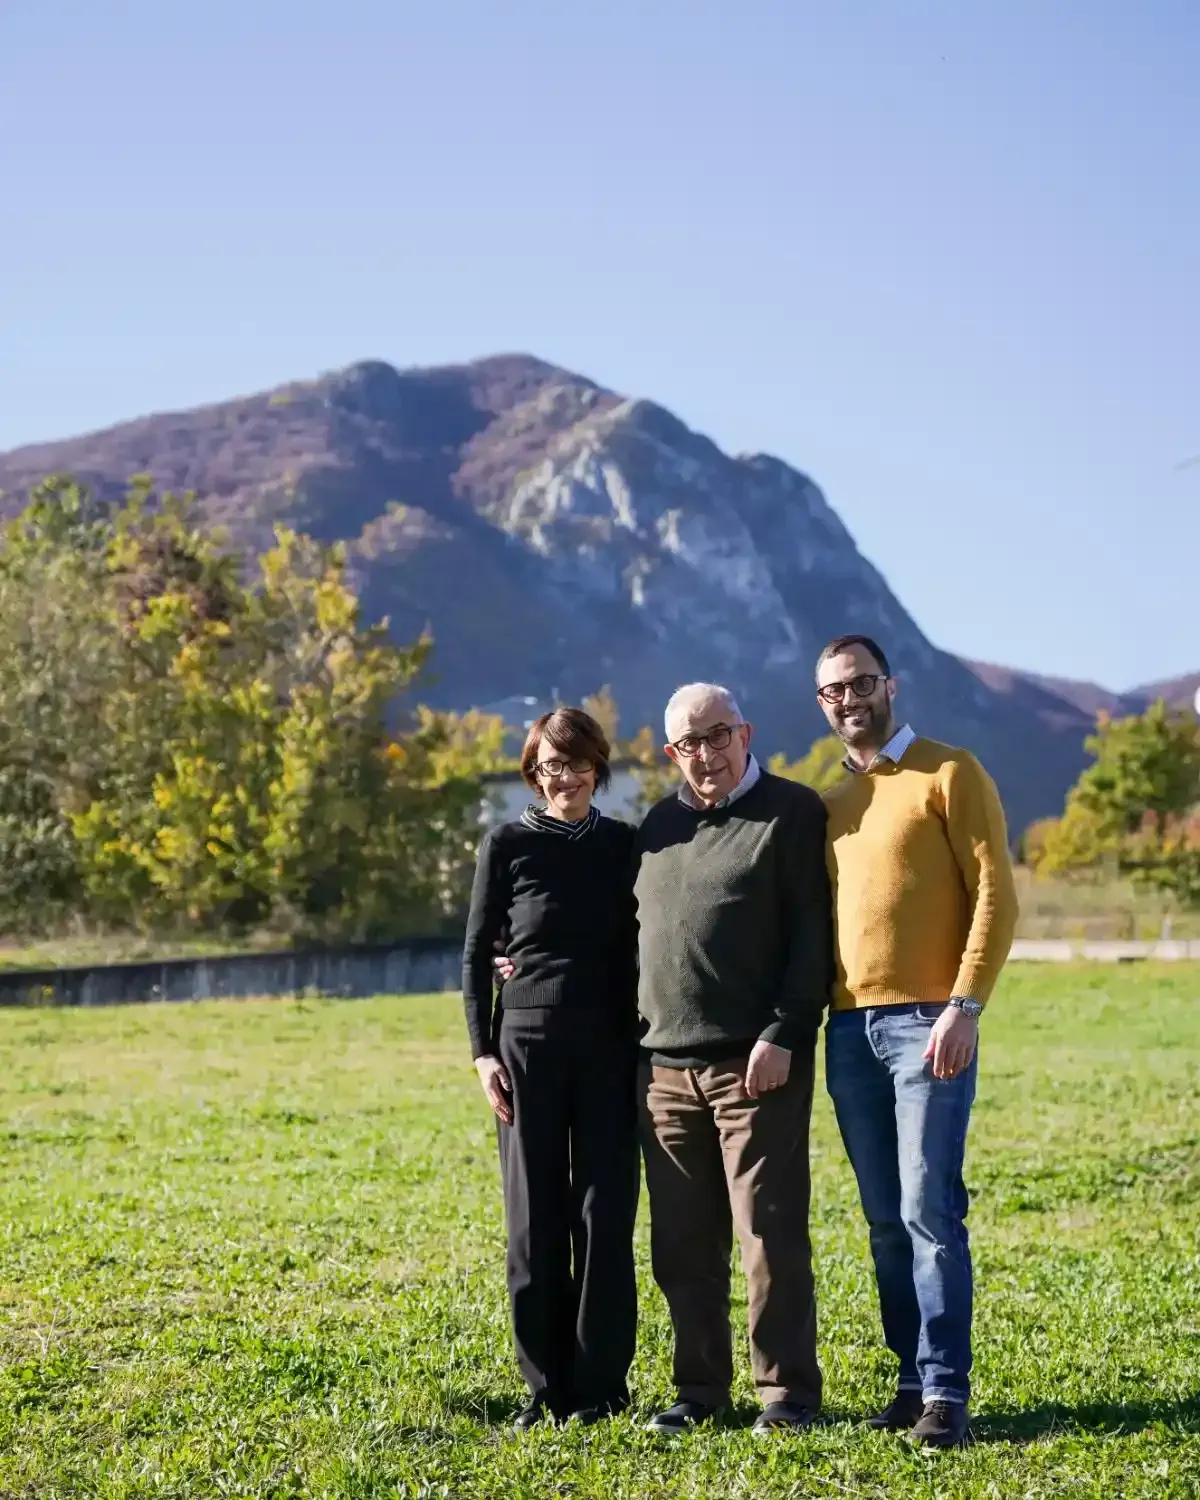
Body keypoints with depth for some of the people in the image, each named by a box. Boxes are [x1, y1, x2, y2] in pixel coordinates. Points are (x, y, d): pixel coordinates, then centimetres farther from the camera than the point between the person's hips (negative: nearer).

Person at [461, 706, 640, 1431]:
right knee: (535, 1218, 2)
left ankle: (603, 1388, 7)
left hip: (608, 1048, 1)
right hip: (528, 1044, -1)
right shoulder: (508, 844, 3)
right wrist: (483, 1051, -3)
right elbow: (477, 953, 4)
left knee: (605, 1213, 0)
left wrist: (645, 1046, 2)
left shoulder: (624, 845, 6)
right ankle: (548, 1389, 10)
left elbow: (639, 949, 10)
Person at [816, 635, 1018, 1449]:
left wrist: (966, 1006, -15)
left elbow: (995, 894, -7)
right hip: (850, 1029, 6)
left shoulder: (950, 773, -1)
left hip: (927, 1022, -6)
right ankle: (913, 1378, 12)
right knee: (886, 1221, 7)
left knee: (931, 1212, -9)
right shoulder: (831, 804, 17)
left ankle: (946, 1392, -6)